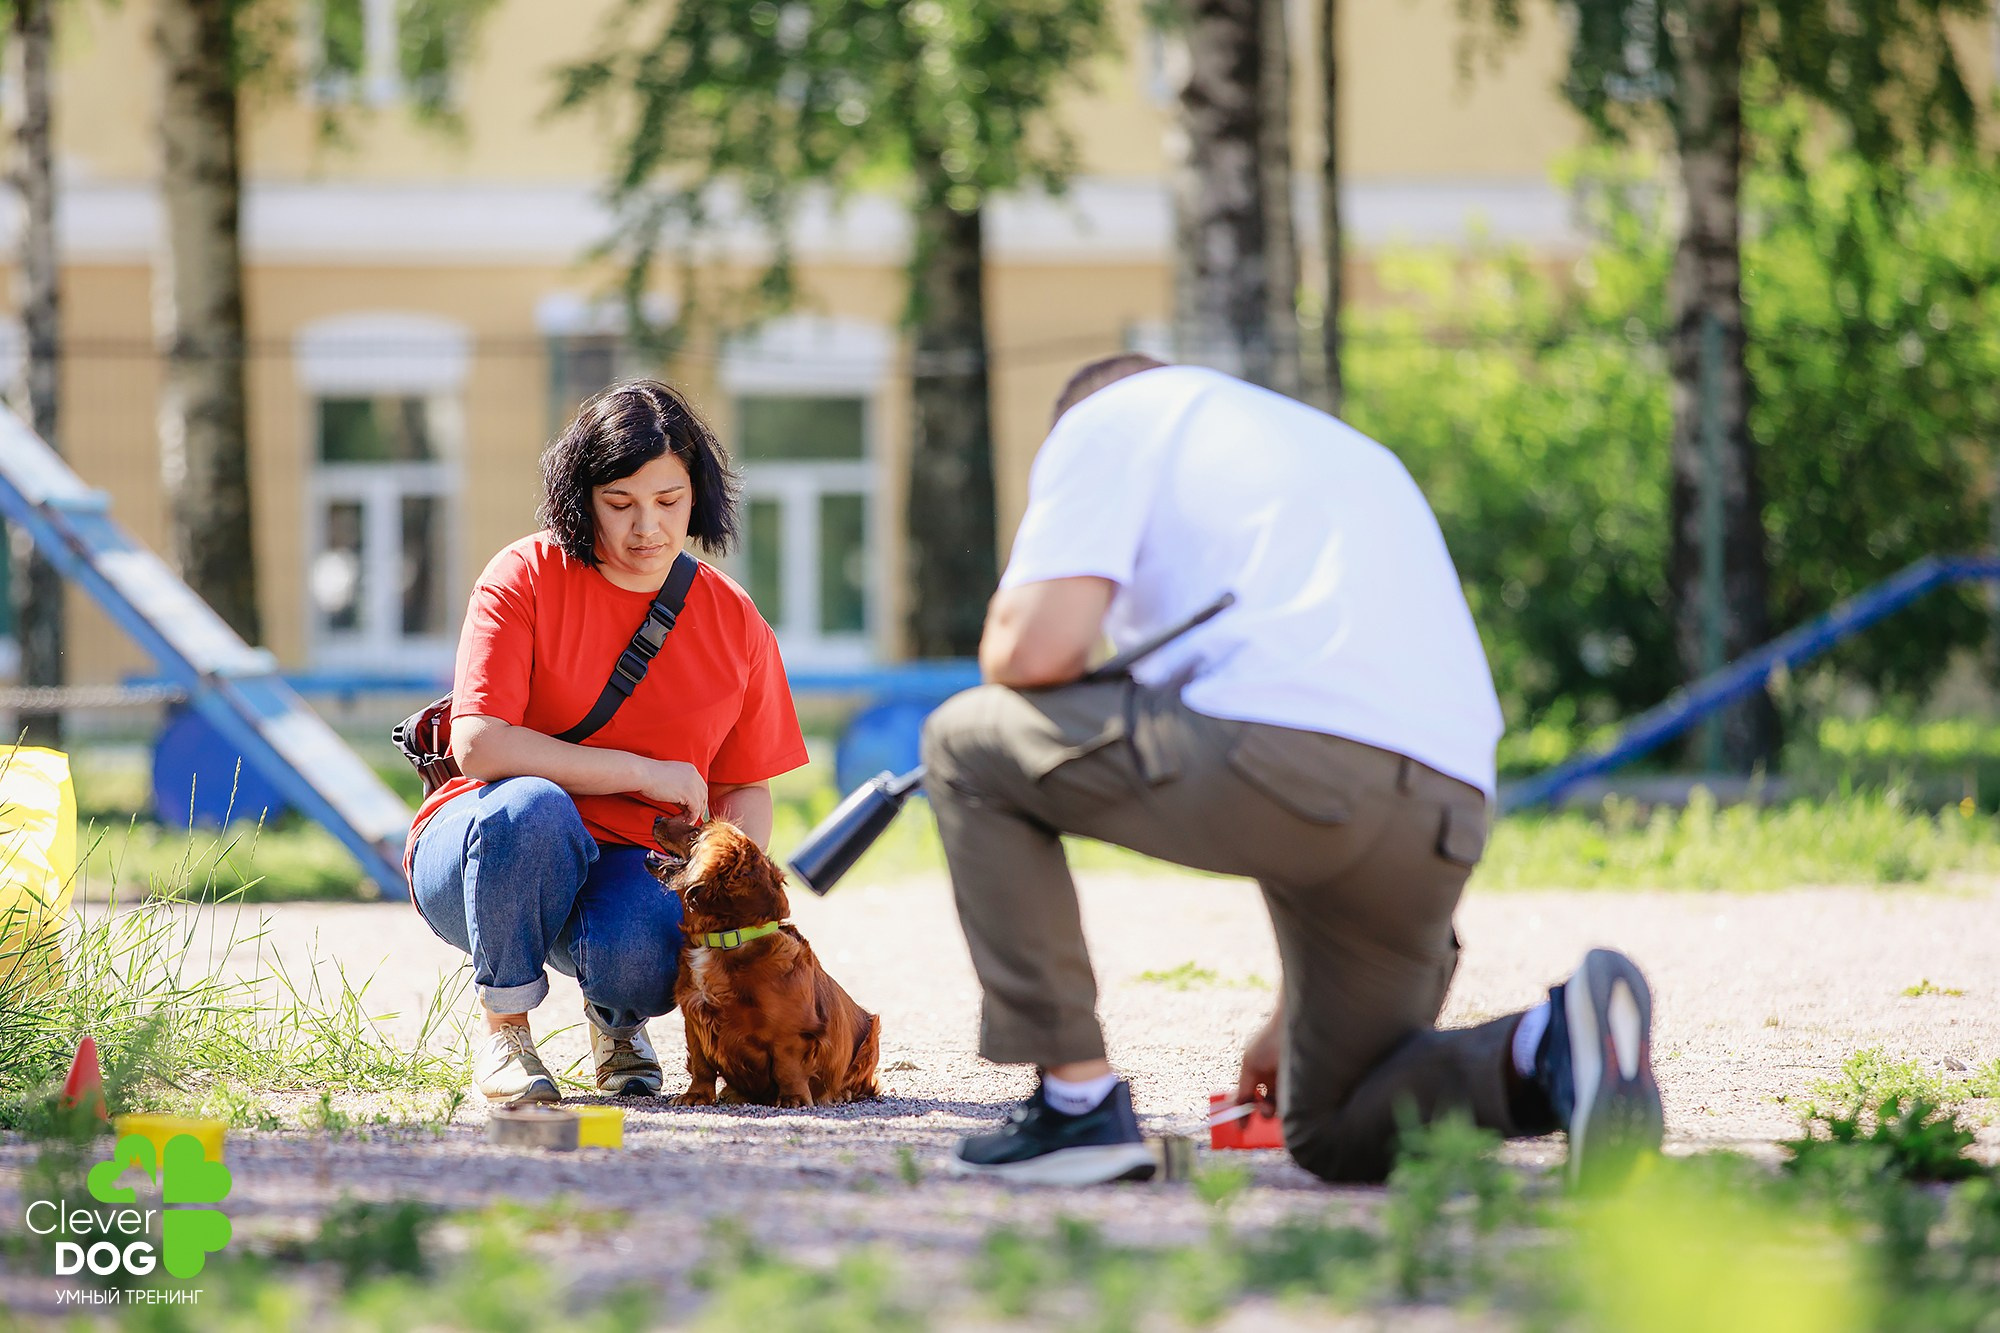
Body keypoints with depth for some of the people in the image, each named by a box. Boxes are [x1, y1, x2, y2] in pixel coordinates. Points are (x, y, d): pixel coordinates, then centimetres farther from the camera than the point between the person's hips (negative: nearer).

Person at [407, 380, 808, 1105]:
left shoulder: (734, 622, 2)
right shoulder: (526, 577, -10)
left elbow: (746, 789, 9)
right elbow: (478, 745, -19)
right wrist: (644, 774, -18)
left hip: (628, 863, 2)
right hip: (476, 848, -2)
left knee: (646, 964, -34)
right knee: (529, 807, -39)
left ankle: (617, 1021, 8)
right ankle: (504, 1030, -14)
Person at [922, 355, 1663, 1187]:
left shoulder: (1110, 415, 18)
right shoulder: (1352, 451, 39)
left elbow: (1038, 646, 0)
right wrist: (1293, 1021, 43)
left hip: (1273, 751, -7)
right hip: (1446, 817, 7)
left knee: (969, 742, 16)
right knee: (1336, 1138, 23)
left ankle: (1078, 1105, 8)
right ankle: (1551, 1046, -6)